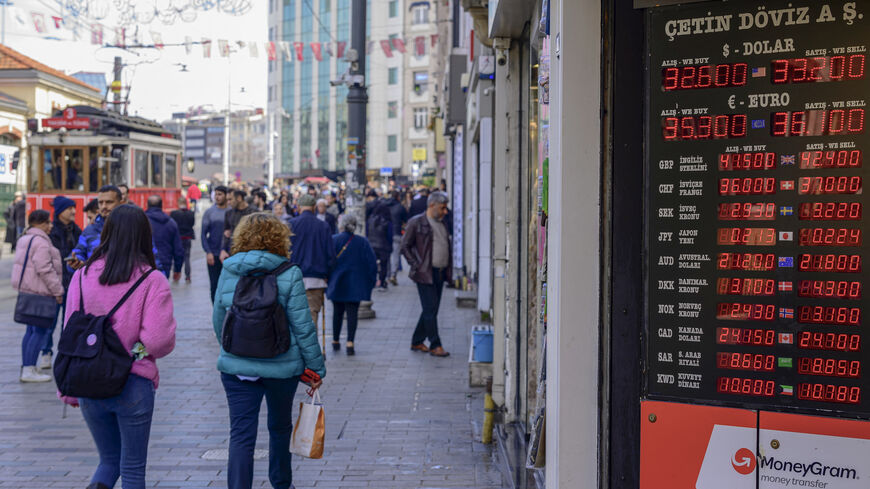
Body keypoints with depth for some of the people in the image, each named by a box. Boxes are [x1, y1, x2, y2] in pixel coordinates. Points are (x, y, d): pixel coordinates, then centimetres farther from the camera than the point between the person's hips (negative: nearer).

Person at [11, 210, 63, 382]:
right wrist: (58, 291, -14)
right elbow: (45, 270, -21)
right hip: (39, 292, -11)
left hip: (27, 290, 11)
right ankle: (29, 371, -8)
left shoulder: (24, 239, 18)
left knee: (32, 330, 16)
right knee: (41, 331, -7)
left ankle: (26, 368, 20)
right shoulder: (40, 242, -16)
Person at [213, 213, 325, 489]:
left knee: (241, 434, 2)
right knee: (280, 427, 21)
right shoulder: (289, 274, -9)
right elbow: (302, 326, -9)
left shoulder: (228, 272, 0)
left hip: (235, 366, 1)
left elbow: (218, 321, 8)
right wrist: (317, 367, 0)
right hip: (282, 366, 0)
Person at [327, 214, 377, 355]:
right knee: (352, 313, 0)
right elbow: (372, 263, -3)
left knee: (337, 312, 15)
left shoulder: (333, 240, -5)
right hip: (355, 286, 0)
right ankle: (350, 342, -12)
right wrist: (370, 281, 6)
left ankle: (335, 341, 24)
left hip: (337, 284, 0)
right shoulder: (363, 242, -1)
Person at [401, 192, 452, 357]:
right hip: (425, 273, -7)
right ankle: (435, 345, -5)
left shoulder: (441, 223, 16)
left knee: (431, 309, 10)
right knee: (430, 308, -8)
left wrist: (448, 270, 11)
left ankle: (417, 342, 21)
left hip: (440, 273, 7)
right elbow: (405, 246, -4)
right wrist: (416, 265, -11)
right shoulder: (416, 222, -6)